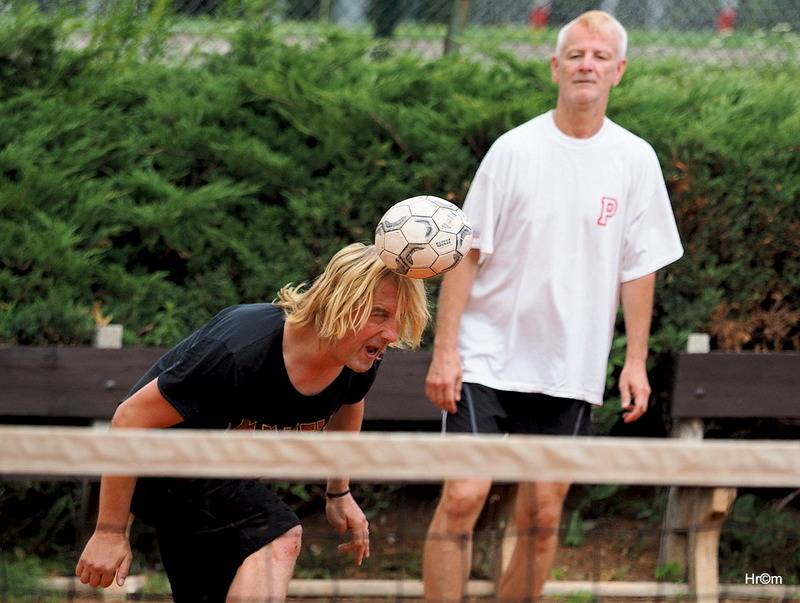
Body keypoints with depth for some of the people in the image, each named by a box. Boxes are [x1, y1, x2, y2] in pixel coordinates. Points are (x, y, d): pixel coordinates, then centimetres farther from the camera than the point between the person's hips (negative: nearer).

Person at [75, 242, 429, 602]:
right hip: (159, 463, -8)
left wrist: (339, 492, 18)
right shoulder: (240, 351, -37)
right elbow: (130, 418, -30)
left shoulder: (360, 364, -15)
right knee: (278, 538, -28)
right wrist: (110, 531, -26)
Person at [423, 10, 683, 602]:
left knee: (542, 517, 2)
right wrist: (445, 351, -7)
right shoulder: (514, 149, -3)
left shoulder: (635, 160, 3)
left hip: (571, 371, 2)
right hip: (487, 359, -2)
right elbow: (466, 254, -1)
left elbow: (639, 268, 8)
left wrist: (636, 361, 1)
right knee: (462, 498, -11)